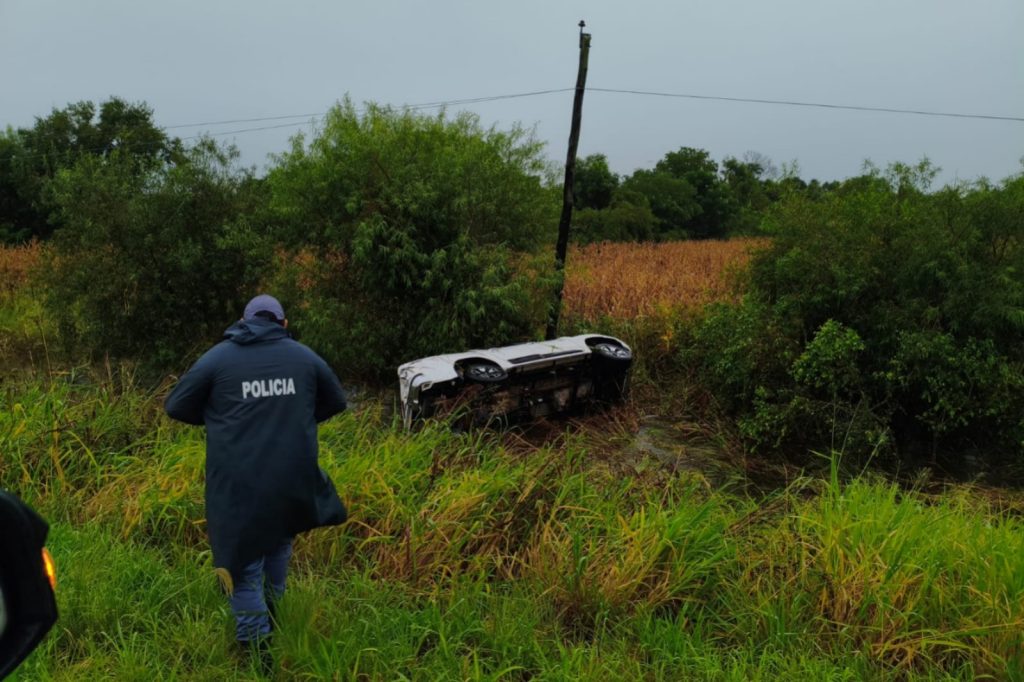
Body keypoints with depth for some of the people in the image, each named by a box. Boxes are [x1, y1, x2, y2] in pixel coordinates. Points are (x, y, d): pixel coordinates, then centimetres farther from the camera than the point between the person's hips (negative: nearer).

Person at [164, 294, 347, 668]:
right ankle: (271, 608, 41)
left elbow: (176, 407, 4)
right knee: (278, 541, 28)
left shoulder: (219, 357, 0)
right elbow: (335, 402, 17)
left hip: (238, 484, -3)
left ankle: (257, 646, 9)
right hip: (292, 478, 3)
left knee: (243, 561, 8)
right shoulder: (304, 355, 6)